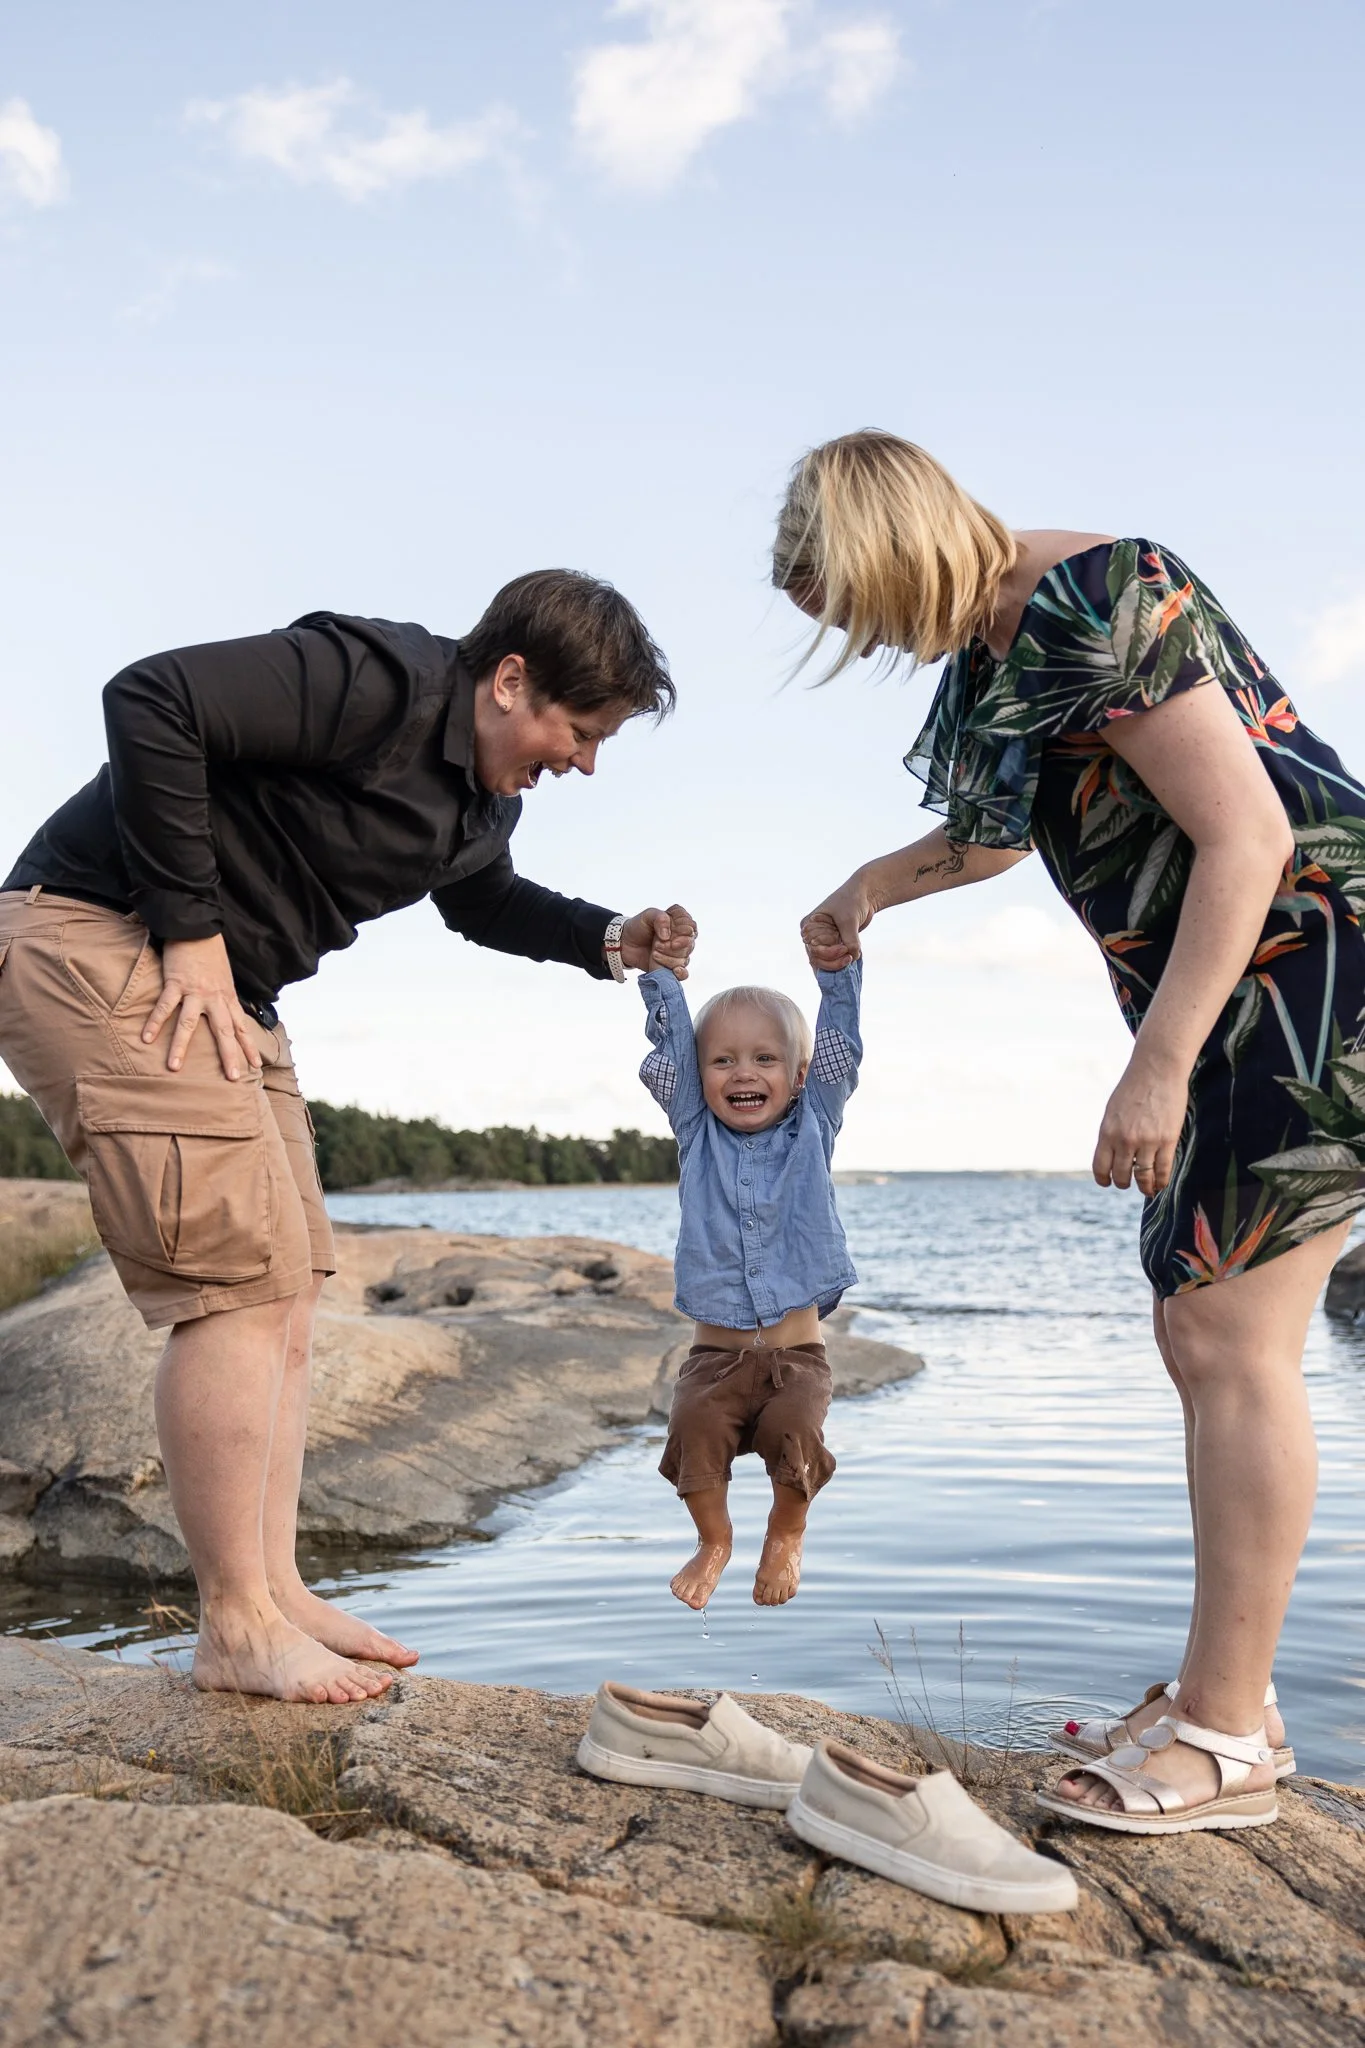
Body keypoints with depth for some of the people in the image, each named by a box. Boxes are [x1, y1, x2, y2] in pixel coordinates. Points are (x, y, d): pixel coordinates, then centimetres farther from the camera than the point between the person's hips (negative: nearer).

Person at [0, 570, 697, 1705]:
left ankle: (275, 1590, 14)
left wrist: (608, 939, 12)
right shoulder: (376, 679, -19)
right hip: (100, 942, -10)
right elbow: (150, 700, -26)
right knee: (243, 1281, -14)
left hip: (222, 987, 10)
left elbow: (482, 898, 31)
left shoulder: (487, 794, 11)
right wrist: (191, 928, -24)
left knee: (289, 1290, 7)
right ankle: (238, 1626, -4)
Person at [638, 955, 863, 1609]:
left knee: (795, 1432, -26)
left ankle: (785, 1538, 7)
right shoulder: (697, 1133, 7)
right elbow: (669, 1047, 0)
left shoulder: (812, 1128, 7)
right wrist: (662, 969, 0)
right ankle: (713, 1542, 5)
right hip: (715, 1356, 1)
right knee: (695, 1425, -26)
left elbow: (838, 1042, 2)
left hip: (798, 1355, 0)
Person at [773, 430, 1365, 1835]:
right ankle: (1224, 1691, 18)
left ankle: (1227, 1740, -3)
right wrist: (867, 888, 20)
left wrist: (1158, 1065, -25)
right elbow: (1002, 823, 31)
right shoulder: (993, 646, 11)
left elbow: (1248, 834, -23)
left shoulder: (1096, 602, -18)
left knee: (1229, 1336, -11)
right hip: (1226, 984, 10)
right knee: (1202, 1337, 9)